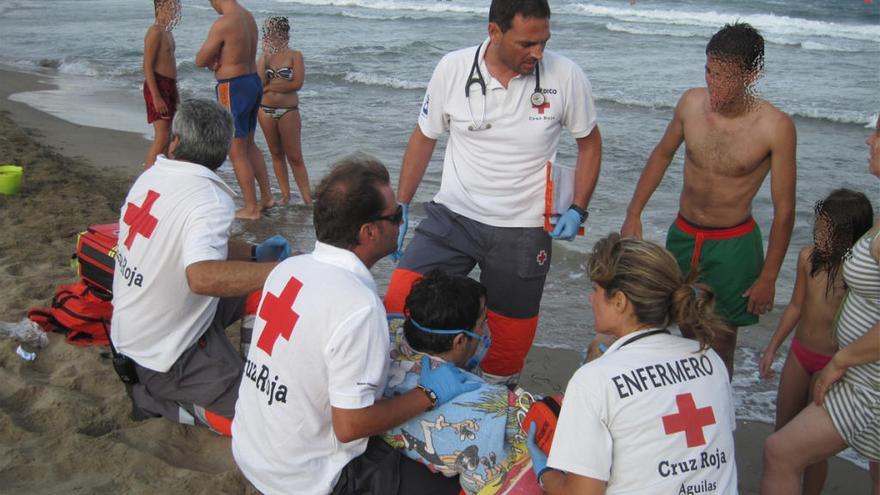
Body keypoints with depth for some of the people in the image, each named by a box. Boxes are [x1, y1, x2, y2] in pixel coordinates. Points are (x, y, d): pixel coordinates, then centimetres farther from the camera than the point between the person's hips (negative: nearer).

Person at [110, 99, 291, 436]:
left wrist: (255, 254, 7)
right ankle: (156, 397, -1)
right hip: (166, 354, -8)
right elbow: (202, 277, -44)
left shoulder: (149, 177, -2)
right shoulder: (210, 200, -27)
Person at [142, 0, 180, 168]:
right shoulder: (155, 32, -13)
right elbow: (147, 66, -19)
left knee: (167, 136, 12)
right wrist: (156, 97, -25)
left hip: (169, 86, 10)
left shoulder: (167, 32, 16)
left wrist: (175, 93, 23)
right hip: (157, 86, -10)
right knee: (162, 137, -12)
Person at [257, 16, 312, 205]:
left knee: (295, 156, -5)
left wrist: (269, 86, -9)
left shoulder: (294, 56, -1)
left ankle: (307, 199, -3)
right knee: (276, 154, 8)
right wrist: (264, 57, -6)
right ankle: (285, 196, 15)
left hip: (288, 111, -4)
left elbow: (297, 84, -13)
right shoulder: (264, 57, 9)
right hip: (266, 110, 4)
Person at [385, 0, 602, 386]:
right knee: (399, 303, -14)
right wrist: (400, 207, 5)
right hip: (452, 214, 1)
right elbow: (424, 138, 5)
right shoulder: (452, 69, -8)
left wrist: (578, 209, -4)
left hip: (523, 230, 0)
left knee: (509, 339, 10)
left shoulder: (566, 77, -10)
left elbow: (589, 142, 6)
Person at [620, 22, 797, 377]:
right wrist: (633, 215, 7)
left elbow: (784, 209, -13)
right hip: (682, 234, 4)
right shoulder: (692, 102, -9)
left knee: (721, 334, 6)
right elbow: (663, 154, 9)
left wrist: (768, 278, -10)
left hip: (733, 245, -4)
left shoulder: (775, 127, -20)